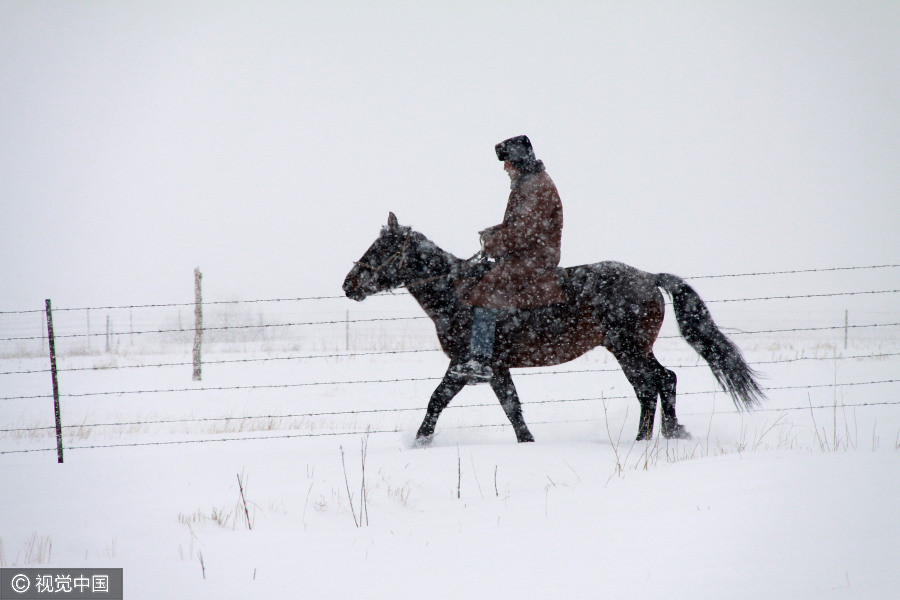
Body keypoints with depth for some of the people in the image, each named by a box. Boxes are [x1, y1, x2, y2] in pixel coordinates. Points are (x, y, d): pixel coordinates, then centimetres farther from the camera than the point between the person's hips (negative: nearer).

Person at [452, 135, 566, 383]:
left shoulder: (540, 188, -14)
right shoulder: (524, 185, 19)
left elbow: (525, 230, -22)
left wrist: (494, 244, -16)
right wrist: (493, 234, 6)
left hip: (535, 258, -11)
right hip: (521, 255, 11)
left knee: (489, 289, -24)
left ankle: (480, 360, -30)